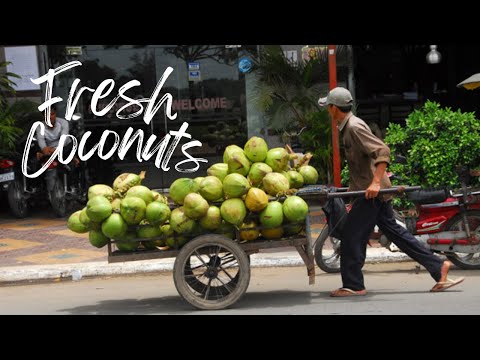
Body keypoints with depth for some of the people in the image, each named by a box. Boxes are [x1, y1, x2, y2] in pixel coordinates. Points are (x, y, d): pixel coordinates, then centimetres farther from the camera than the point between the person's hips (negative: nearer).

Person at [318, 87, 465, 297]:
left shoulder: (354, 127, -15)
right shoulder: (348, 126, 16)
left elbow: (382, 151, -24)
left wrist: (376, 182, -30)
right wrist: (353, 189, 29)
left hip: (372, 192, -10)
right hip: (369, 190, 10)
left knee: (352, 236, -3)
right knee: (394, 231, 12)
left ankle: (353, 285, 5)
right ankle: (438, 267, 13)